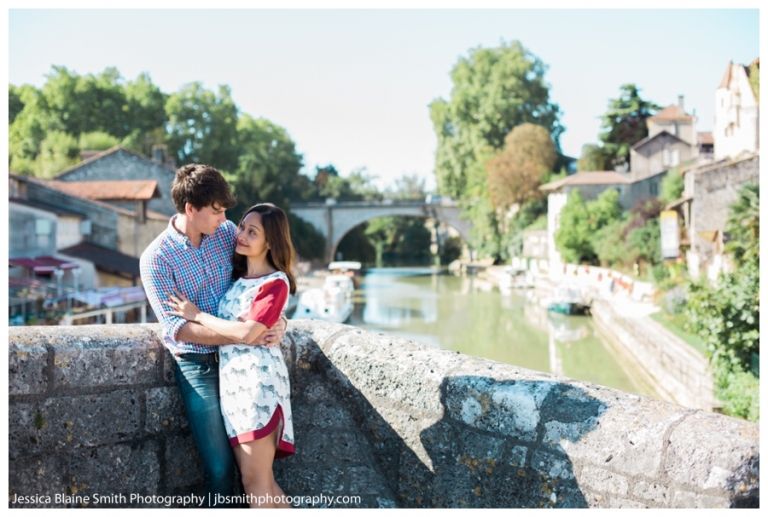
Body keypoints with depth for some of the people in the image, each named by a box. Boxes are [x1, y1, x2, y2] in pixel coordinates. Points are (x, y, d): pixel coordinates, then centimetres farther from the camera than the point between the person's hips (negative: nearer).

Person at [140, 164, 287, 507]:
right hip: (198, 366, -4)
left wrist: (277, 319, -10)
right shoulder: (155, 259, -14)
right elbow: (177, 328, -18)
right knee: (220, 464, -1)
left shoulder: (226, 232, -1)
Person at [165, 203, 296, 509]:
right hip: (233, 379, 8)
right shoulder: (236, 275, 17)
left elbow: (246, 332, -18)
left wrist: (196, 315, -7)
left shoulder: (276, 283, -6)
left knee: (254, 482, -5)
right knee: (262, 482, 9)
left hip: (257, 378, -8)